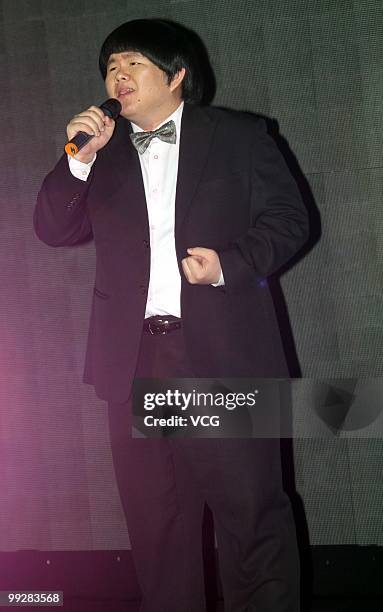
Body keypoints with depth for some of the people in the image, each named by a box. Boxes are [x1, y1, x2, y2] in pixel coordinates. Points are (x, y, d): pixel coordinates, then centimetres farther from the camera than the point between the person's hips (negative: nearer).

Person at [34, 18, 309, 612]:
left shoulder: (239, 136, 7)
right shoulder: (101, 151, 15)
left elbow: (288, 218, 5)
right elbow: (54, 230, 9)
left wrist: (229, 263, -12)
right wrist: (78, 160, -6)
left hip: (225, 353, -3)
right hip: (135, 358, 3)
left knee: (251, 508, -1)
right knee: (155, 516, 9)